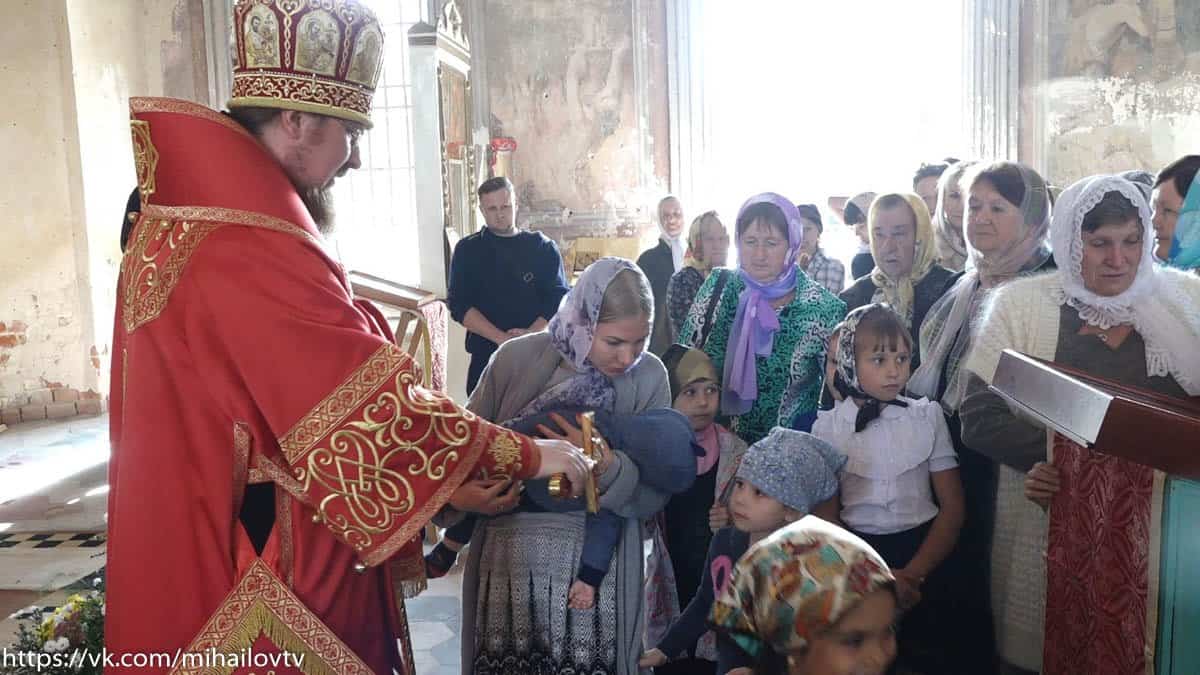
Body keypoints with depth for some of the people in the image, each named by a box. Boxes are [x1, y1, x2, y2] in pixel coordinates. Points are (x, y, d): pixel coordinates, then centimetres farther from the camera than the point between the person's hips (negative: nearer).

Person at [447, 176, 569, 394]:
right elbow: (459, 305, -3)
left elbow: (560, 298, 0)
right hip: (486, 355, 0)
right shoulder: (468, 250, 6)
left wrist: (531, 332, -18)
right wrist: (501, 338, -16)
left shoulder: (542, 247, 6)